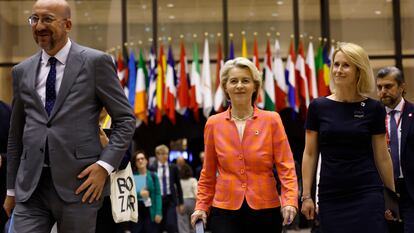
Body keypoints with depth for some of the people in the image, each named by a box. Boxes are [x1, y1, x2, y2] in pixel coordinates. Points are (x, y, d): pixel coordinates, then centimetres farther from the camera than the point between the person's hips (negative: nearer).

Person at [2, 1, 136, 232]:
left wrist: (105, 165, -11)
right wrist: (12, 188, 18)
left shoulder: (96, 62, -1)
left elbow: (126, 119, 0)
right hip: (30, 186, 4)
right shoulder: (22, 71, 13)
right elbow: (16, 134, 18)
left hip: (79, 182, -3)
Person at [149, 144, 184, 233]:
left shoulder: (173, 167, 4)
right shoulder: (152, 168, 1)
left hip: (170, 199, 0)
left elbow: (178, 185, 7)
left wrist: (181, 202, 5)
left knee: (171, 225, -12)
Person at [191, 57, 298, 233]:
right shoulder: (214, 124, 4)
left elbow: (286, 166, -4)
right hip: (226, 211, 0)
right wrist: (202, 207, 5)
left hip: (265, 211, 0)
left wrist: (290, 201, -17)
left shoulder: (272, 120, -1)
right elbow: (208, 173, 11)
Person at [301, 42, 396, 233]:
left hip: (367, 194, -1)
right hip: (330, 197, 1)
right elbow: (310, 154, 4)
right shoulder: (318, 106, 0)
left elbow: (382, 156, 5)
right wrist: (306, 195, 0)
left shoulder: (373, 109, -1)